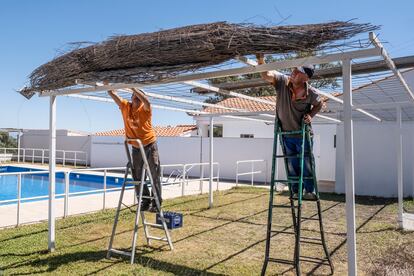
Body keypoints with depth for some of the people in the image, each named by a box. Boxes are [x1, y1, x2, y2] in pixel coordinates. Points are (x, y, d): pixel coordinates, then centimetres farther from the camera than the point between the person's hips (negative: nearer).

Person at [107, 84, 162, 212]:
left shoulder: (145, 109, -13)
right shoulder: (125, 106, -2)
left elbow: (146, 101, -36)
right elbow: (112, 93, -3)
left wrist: (133, 87, -34)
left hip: (150, 145, -4)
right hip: (136, 147, 5)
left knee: (155, 175, 0)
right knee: (137, 177, 9)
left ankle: (156, 203, 11)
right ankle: (145, 201, 23)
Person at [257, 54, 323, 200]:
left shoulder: (311, 93, -17)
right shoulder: (282, 81, -16)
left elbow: (319, 105, 4)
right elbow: (266, 75, -29)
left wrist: (310, 115, -13)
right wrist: (261, 61, -45)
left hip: (303, 134, -2)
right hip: (286, 133, 2)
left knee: (306, 164, 7)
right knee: (292, 165, 13)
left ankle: (309, 191, 24)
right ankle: (295, 191, 27)